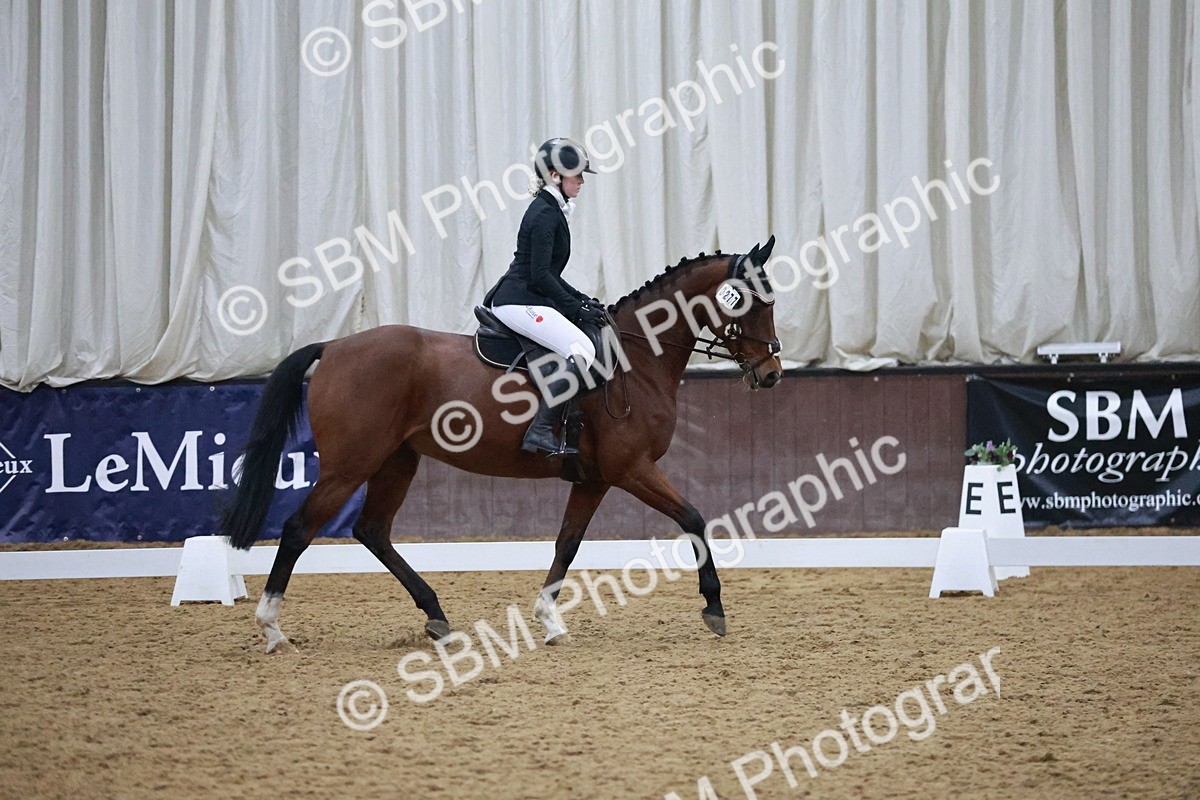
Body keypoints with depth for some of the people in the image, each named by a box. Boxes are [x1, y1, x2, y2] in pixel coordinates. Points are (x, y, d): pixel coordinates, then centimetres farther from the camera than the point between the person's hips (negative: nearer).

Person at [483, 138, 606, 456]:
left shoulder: (552, 211, 19)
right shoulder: (545, 214, -13)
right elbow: (540, 275, -18)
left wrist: (579, 298, 15)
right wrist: (576, 309, -13)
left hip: (522, 299, 11)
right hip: (519, 303, -11)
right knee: (582, 349, -22)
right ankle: (541, 431, -26)